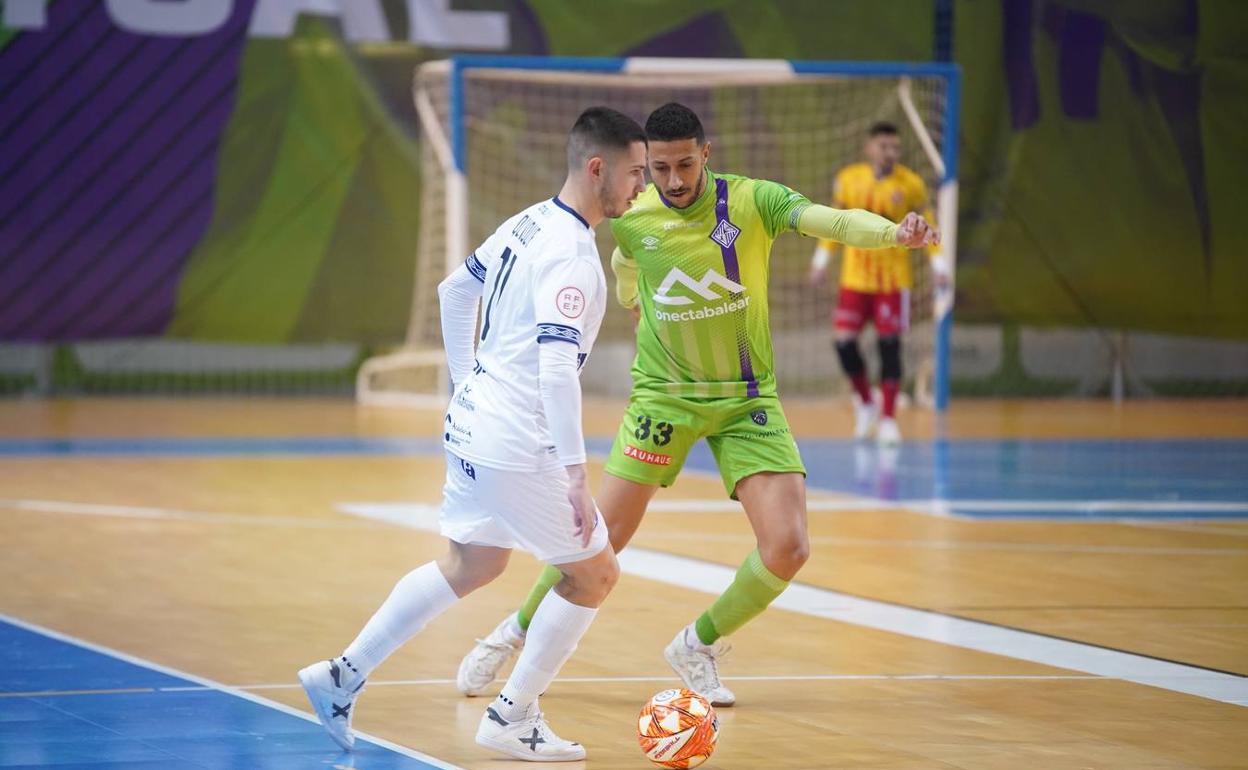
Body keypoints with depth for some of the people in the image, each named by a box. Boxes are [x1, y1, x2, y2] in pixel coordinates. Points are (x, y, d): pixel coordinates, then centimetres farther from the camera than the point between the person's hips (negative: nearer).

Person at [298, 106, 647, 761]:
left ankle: (344, 676, 24)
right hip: (516, 448, -9)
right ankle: (513, 719, 10)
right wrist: (574, 475, -29)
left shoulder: (528, 224, 8)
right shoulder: (571, 255, -21)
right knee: (594, 575, 5)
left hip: (472, 425, 9)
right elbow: (556, 369, -29)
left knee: (470, 566, 25)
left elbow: (455, 292, 22)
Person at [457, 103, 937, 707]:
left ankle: (698, 646, 13)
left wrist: (894, 232, -48)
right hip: (664, 392, 0)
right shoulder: (629, 219, -7)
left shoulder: (752, 201, -14)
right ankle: (515, 633, 22)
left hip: (747, 397, 0)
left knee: (787, 547, -12)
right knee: (604, 537, -4)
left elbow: (832, 221, -31)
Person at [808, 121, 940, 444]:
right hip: (855, 276, 2)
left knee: (889, 345, -4)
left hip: (893, 279, -2)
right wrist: (822, 259, 13)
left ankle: (888, 419, 5)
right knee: (844, 340, -4)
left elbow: (926, 226, 1)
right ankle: (865, 402, 19)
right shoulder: (848, 179, -2)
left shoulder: (911, 185, -8)